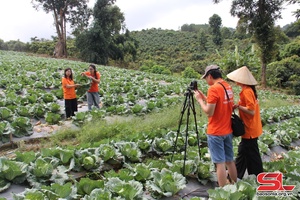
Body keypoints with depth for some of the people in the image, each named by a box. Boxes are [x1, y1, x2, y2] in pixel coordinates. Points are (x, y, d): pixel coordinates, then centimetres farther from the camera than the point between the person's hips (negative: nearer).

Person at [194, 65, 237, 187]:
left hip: (215, 132, -8)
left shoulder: (213, 88, -18)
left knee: (220, 162, 0)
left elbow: (209, 112, -19)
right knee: (230, 161, 17)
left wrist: (199, 99, -7)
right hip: (228, 130, 8)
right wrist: (203, 96, 13)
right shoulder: (228, 87, 9)